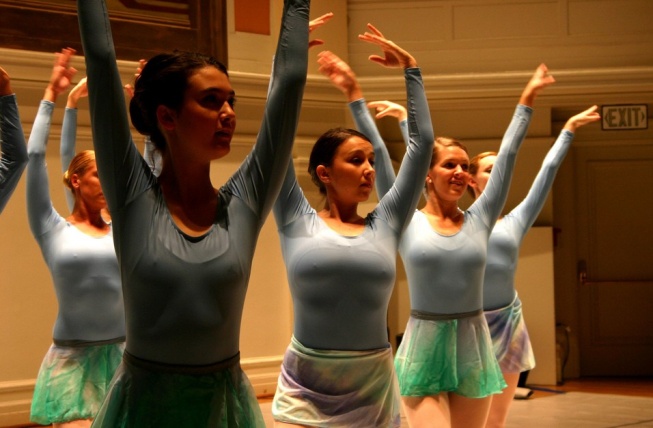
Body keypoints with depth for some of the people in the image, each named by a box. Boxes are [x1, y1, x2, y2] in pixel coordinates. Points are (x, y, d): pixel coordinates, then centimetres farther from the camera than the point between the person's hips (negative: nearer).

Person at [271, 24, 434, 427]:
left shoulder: (385, 225, 6)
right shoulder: (298, 222, 0)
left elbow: (423, 141, 8)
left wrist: (410, 68, 10)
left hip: (374, 388, 2)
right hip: (306, 389, -2)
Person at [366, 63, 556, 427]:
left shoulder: (479, 220, 5)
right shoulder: (406, 222, 0)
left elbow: (508, 154, 6)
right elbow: (380, 156, -3)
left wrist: (527, 100, 7)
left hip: (473, 351, 3)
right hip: (424, 353, -3)